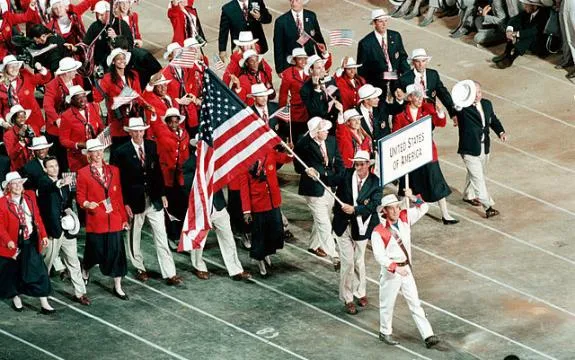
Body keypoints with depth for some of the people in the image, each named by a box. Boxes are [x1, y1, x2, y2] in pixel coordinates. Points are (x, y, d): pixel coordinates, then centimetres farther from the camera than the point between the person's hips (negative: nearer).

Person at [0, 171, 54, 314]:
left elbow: (38, 217, 8)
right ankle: (16, 298, 35)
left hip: (31, 243, 3)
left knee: (38, 272, 0)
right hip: (14, 244, -3)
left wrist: (43, 235, 3)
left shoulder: (30, 196, 2)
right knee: (14, 273, 13)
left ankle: (44, 304, 4)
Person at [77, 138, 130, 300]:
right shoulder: (83, 173, -2)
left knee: (117, 252, 0)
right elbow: (80, 196, -1)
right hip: (95, 220, -3)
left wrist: (124, 218, 10)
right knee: (95, 252, 6)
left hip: (114, 220, 3)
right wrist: (87, 204, -23)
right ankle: (85, 272, 39)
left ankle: (118, 287, 9)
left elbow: (118, 196, 10)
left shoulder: (113, 170, 9)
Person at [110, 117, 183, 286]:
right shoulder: (121, 152, -10)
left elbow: (157, 171, 10)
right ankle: (139, 269, 31)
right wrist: (124, 203, -12)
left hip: (154, 200, 3)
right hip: (134, 201, -3)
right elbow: (118, 180, -9)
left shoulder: (152, 146, 3)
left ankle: (169, 274, 2)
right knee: (133, 237, 12)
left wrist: (162, 194, 7)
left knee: (161, 237, 1)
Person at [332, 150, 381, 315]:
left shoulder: (375, 182, -11)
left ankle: (360, 292, 38)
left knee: (359, 261, 17)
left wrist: (354, 209, -26)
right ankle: (347, 299, 12)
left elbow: (373, 205, -18)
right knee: (347, 262, 0)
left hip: (361, 227, 0)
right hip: (344, 225, 0)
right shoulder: (346, 176, -7)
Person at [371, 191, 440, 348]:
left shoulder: (404, 217, -2)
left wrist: (413, 198, -15)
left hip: (406, 268, 5)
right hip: (390, 270, -5)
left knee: (415, 303, 6)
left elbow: (423, 208, 4)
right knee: (388, 303, 11)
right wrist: (395, 268, -32)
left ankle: (428, 335, 5)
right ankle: (385, 333, 31)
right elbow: (379, 255, -24)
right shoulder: (379, 232, -20)